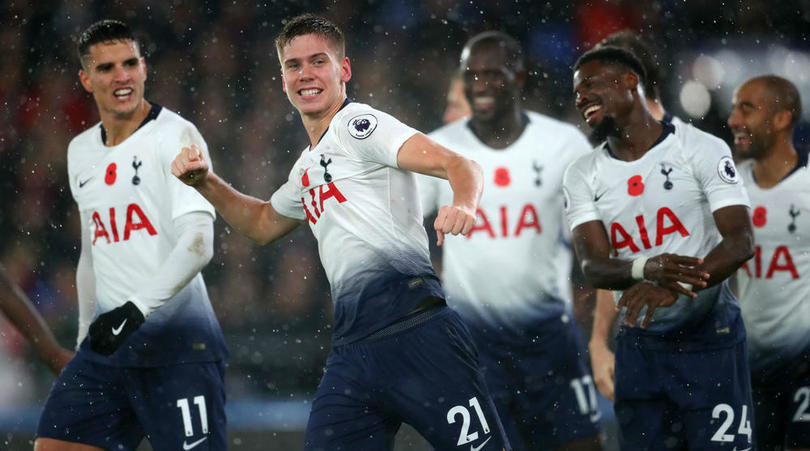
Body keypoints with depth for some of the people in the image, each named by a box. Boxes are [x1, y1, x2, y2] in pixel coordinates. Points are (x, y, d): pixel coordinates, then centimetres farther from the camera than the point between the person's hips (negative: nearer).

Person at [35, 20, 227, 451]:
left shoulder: (175, 136, -7)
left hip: (178, 344, -7)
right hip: (107, 343, 7)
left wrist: (137, 307, -27)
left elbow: (198, 244, -18)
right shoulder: (81, 151, 16)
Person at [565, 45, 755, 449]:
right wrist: (645, 269, -31)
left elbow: (740, 242, -16)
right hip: (639, 344, 4)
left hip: (709, 338, -4)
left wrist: (675, 287, -33)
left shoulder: (700, 149, -8)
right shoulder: (582, 177, 4)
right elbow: (592, 266, -8)